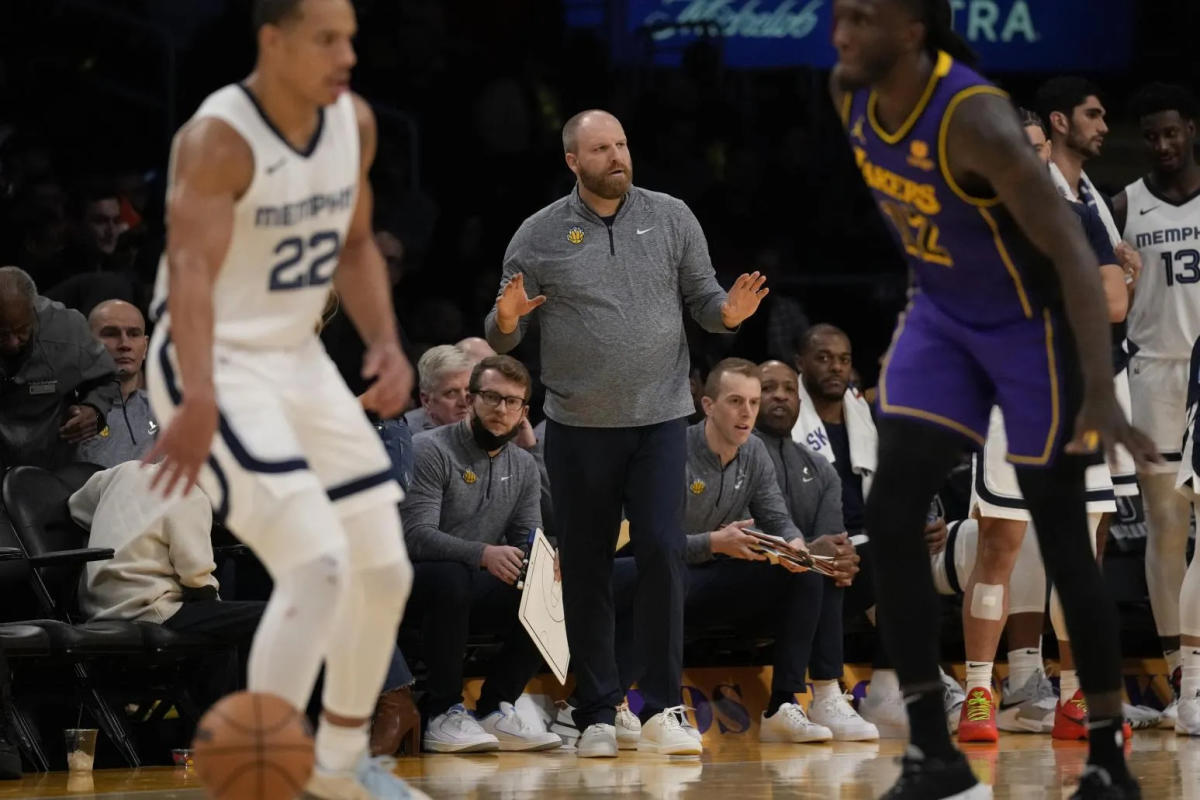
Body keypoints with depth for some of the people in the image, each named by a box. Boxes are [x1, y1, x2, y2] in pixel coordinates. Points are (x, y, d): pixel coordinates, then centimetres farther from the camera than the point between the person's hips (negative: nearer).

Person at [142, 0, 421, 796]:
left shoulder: (354, 122, 1)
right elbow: (191, 271, -35)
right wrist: (198, 402, -50)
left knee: (385, 573, 11)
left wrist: (385, 342, -1)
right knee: (316, 566, -23)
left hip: (300, 359, 8)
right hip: (218, 369, -8)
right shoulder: (218, 140, -22)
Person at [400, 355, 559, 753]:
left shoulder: (523, 466, 11)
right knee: (450, 579, -39)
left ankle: (493, 710, -10)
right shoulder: (430, 451, -11)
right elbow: (417, 534, -23)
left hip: (475, 586, 6)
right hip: (415, 581, -6)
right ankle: (443, 715, -28)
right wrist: (484, 554, -39)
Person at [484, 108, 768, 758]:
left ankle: (661, 706, -4)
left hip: (659, 420, 0)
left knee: (663, 554, -11)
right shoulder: (539, 236, 1)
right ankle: (596, 715, 11)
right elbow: (500, 336, 5)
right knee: (585, 570, 3)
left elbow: (702, 296, 9)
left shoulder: (671, 218, 5)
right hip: (577, 429, 0)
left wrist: (726, 312, -13)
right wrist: (505, 324, -19)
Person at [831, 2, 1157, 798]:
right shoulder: (850, 94, -10)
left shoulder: (975, 120, -32)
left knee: (1060, 537, 1)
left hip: (1032, 320, -7)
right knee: (892, 514, -6)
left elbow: (1074, 253, -33)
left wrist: (1101, 396, -39)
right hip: (943, 316, 7)